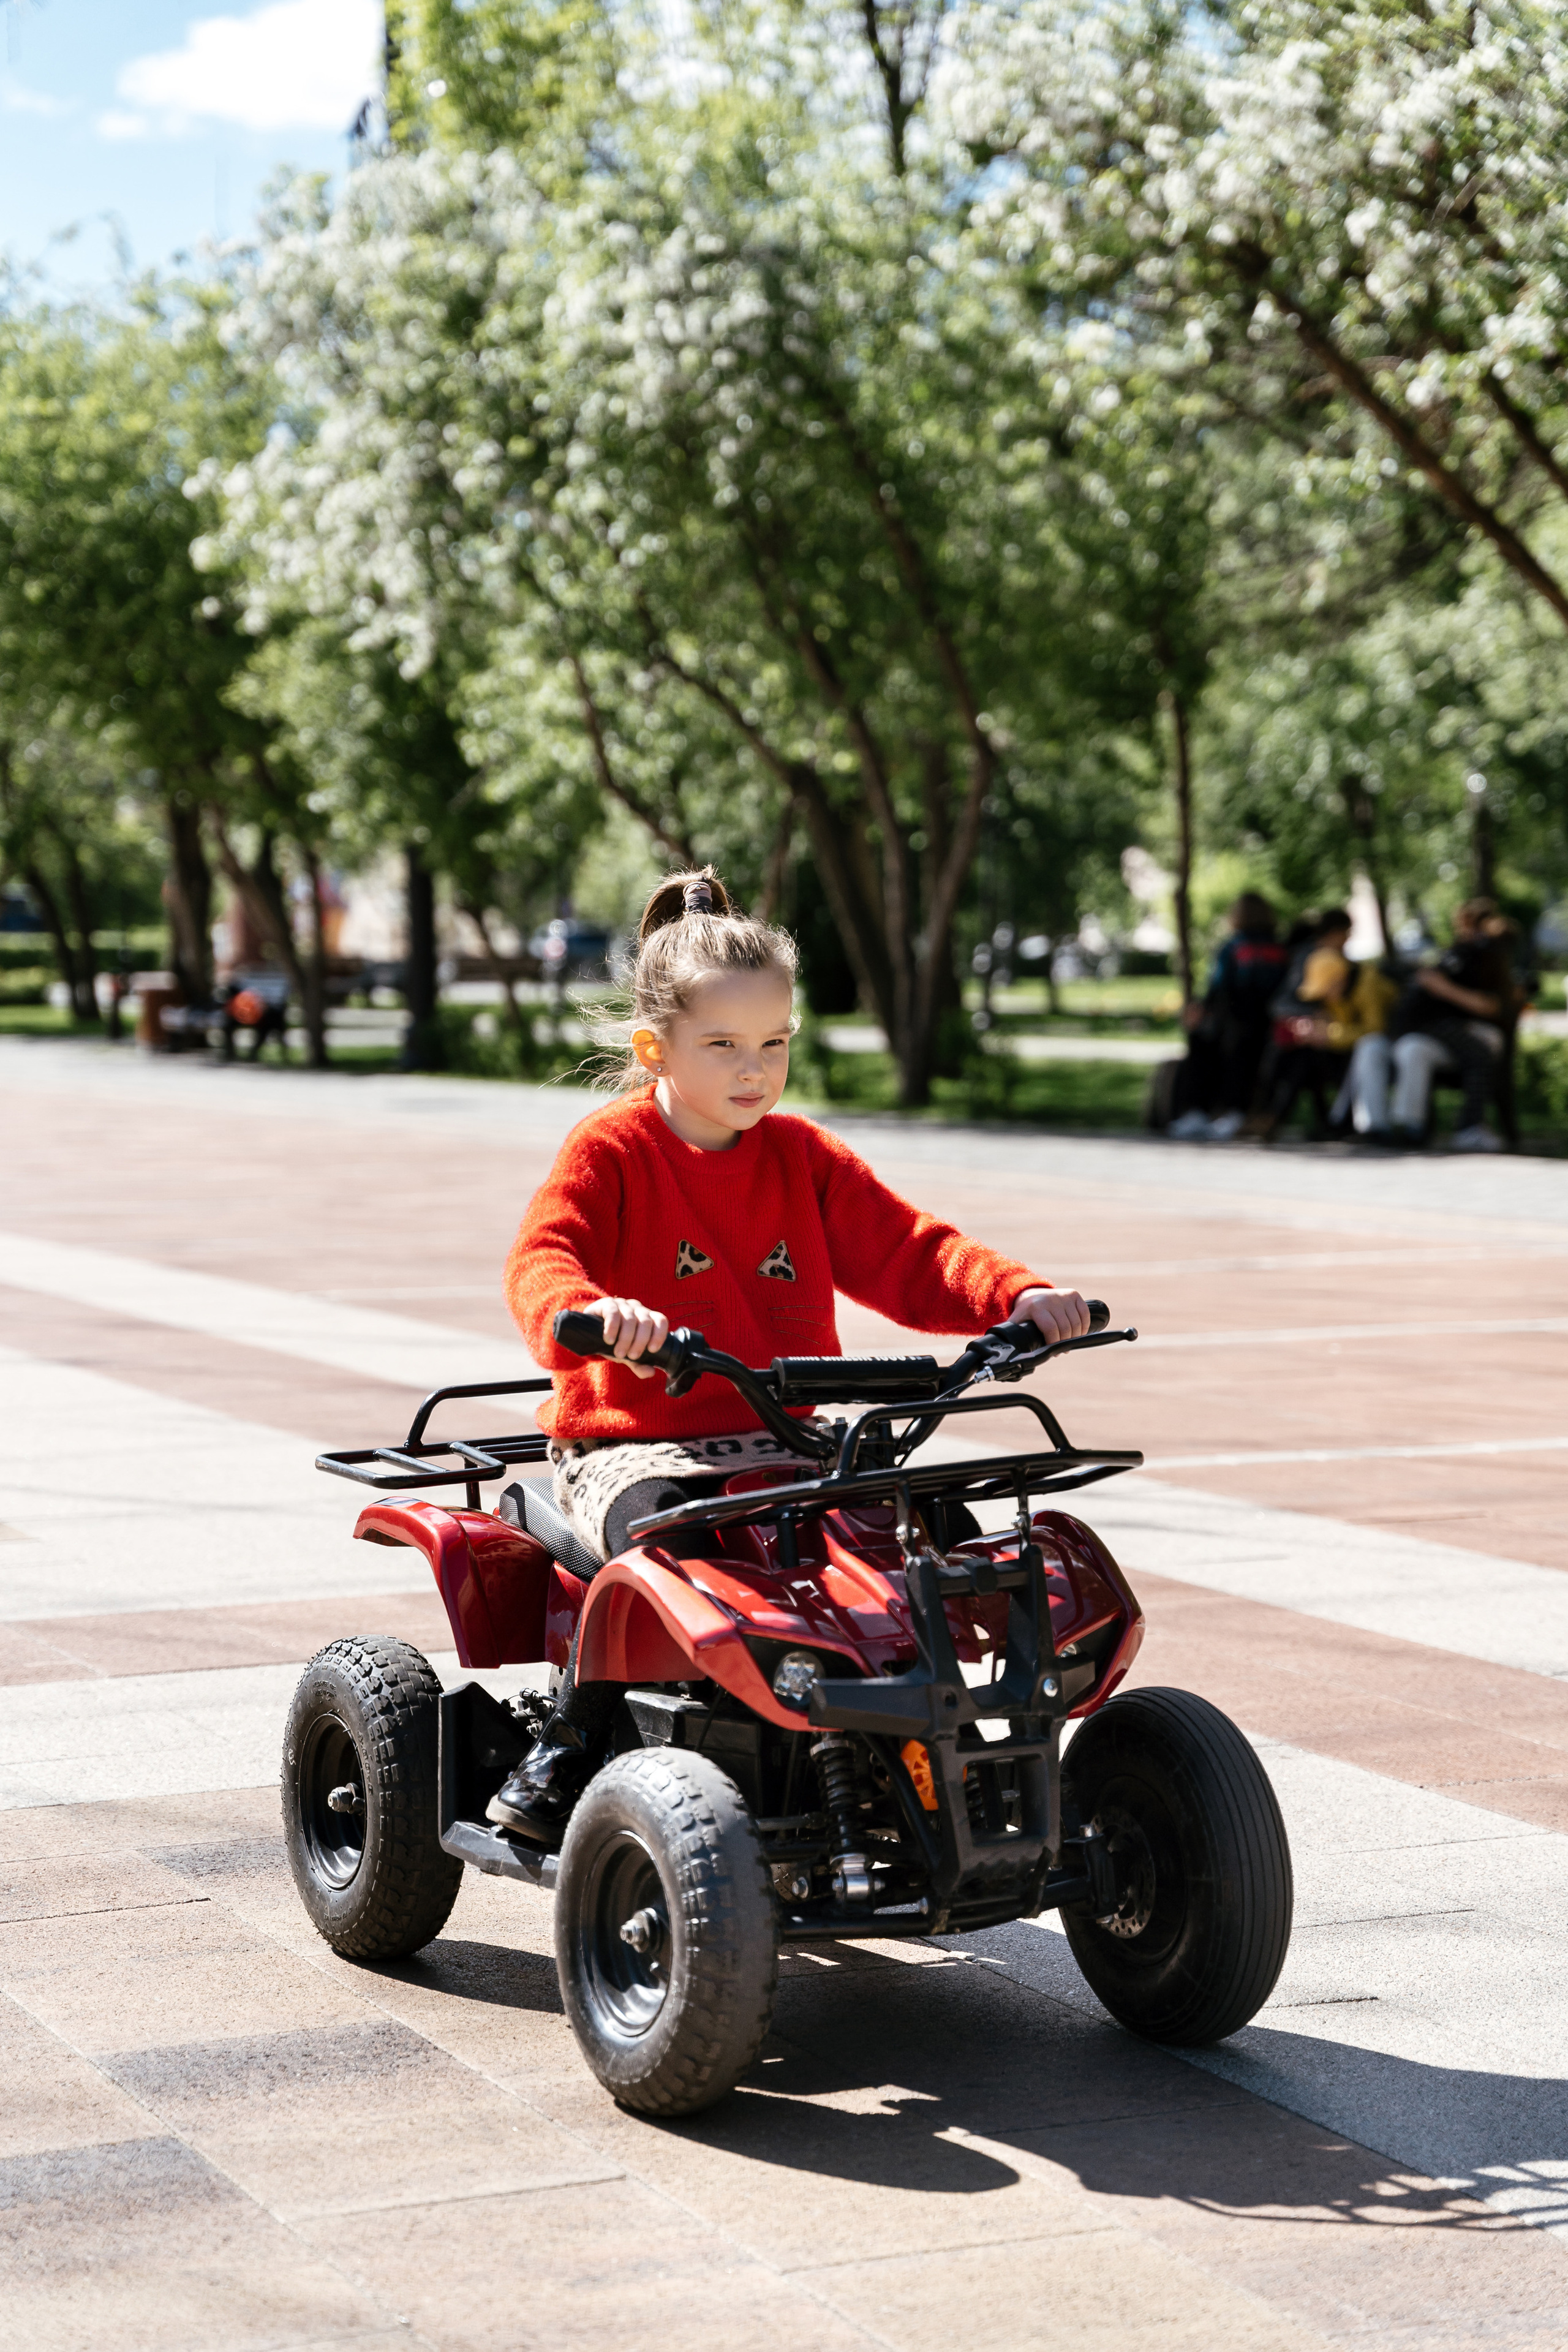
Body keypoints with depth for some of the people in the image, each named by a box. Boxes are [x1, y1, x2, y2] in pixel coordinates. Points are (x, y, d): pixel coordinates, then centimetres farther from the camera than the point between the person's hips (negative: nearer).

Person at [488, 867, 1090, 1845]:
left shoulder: (804, 1158, 11)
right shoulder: (611, 1151, -3)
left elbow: (910, 1256, 6)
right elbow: (543, 1259, -20)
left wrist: (1018, 1295, -13)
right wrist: (589, 1312, -45)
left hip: (781, 1440, 5)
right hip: (633, 1444, -4)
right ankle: (564, 1752, -16)